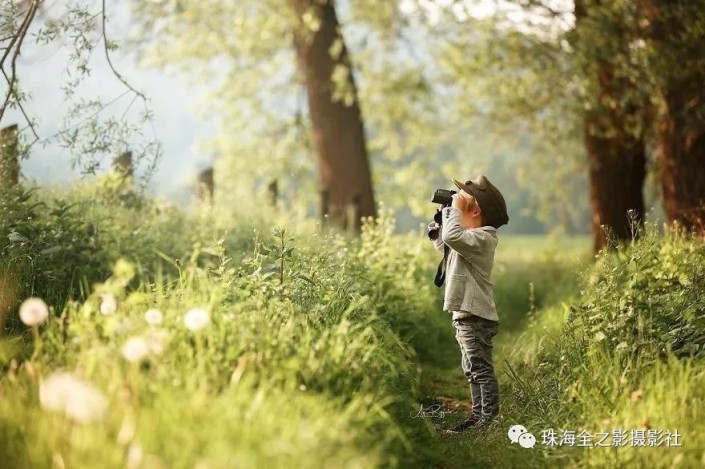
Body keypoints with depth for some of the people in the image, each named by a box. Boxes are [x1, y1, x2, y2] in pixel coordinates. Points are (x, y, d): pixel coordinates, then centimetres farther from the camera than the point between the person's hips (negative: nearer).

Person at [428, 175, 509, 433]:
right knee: (473, 370, 15)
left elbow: (452, 236, -36)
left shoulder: (481, 237, -17)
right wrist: (441, 216, 15)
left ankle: (489, 419, -6)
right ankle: (478, 416, 21)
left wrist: (454, 207, -21)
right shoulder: (470, 236, 14)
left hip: (475, 316, -10)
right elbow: (442, 244, 29)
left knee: (481, 369, -8)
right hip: (466, 314, 10)